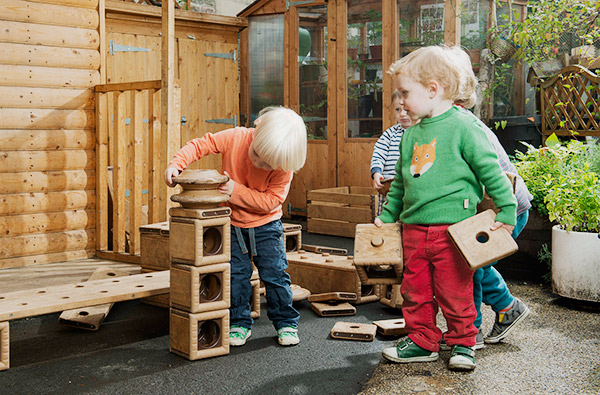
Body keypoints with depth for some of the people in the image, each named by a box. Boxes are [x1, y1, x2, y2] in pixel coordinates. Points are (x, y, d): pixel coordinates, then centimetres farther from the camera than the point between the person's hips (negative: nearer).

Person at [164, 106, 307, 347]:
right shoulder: (235, 138, -19)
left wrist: (236, 190, -27)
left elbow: (271, 201, -22)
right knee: (236, 275, 2)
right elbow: (201, 145, -12)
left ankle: (286, 322, 16)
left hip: (266, 225, -1)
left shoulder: (283, 167, -22)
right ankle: (239, 323, 18)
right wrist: (177, 163, -26)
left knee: (275, 274, -1)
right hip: (232, 224, 2)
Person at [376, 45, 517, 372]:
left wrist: (507, 210, -7)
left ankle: (462, 342, 20)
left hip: (453, 227, -6)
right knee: (415, 290, 11)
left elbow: (491, 171, -6)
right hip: (413, 228, 6)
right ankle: (421, 341, 24)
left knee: (454, 292, 2)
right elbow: (400, 182, 22)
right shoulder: (411, 134, 12)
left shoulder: (463, 127, -8)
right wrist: (387, 215, 21)